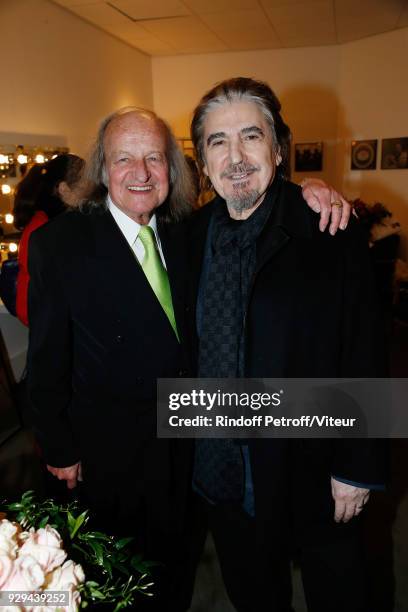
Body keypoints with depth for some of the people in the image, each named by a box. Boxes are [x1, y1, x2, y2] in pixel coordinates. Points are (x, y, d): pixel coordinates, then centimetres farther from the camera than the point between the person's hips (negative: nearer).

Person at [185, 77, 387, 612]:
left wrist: (357, 467, -10)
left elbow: (363, 360, -12)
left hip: (312, 470, -3)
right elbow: (187, 348, 4)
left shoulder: (330, 233, -15)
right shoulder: (191, 235, -2)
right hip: (216, 466, 4)